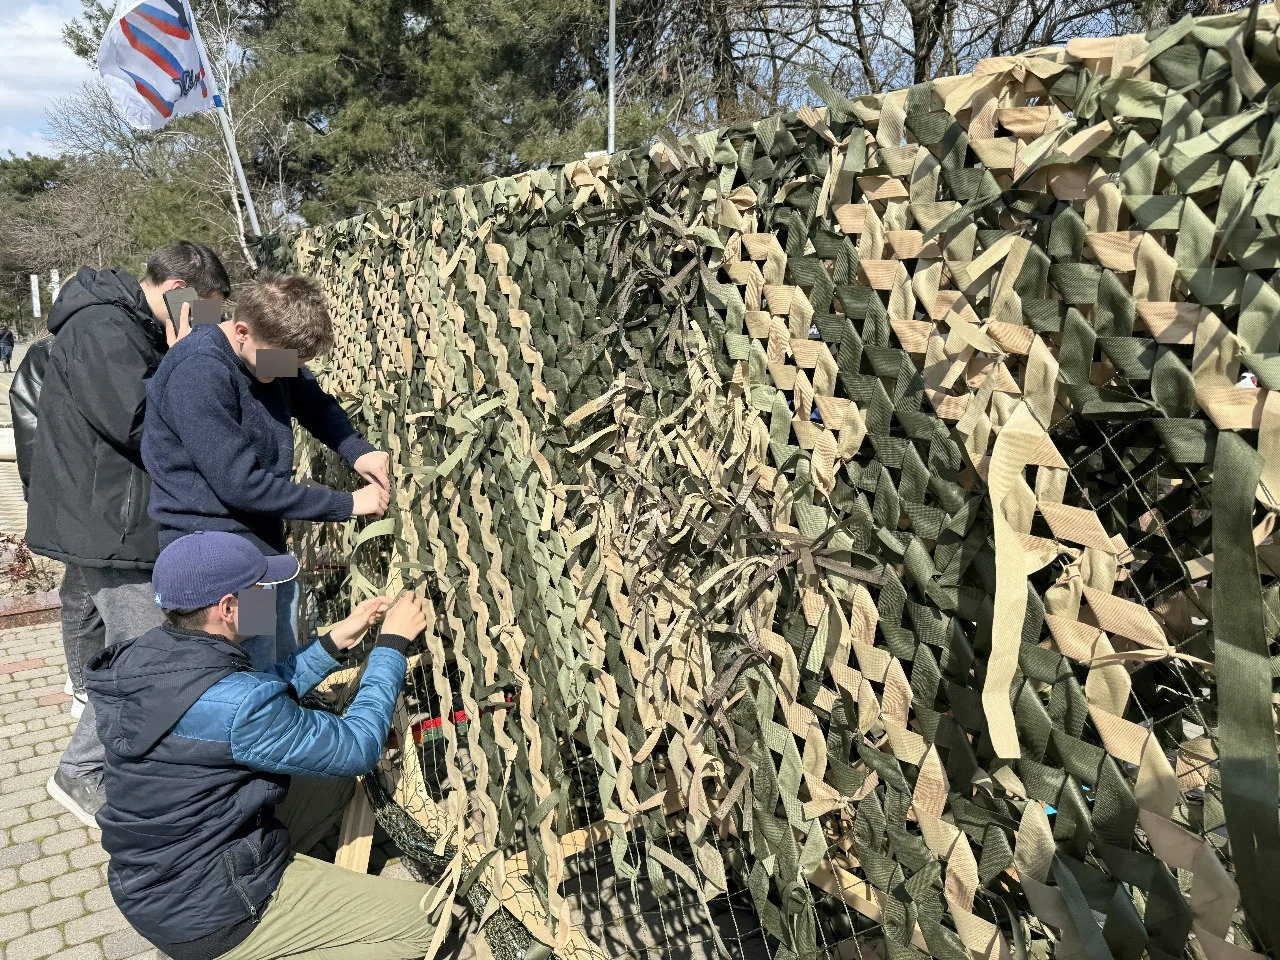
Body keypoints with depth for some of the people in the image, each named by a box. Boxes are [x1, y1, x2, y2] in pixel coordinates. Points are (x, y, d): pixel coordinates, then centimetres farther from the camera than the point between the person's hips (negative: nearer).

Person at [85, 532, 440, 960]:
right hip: (204, 917, -9)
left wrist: (337, 640, 5)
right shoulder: (228, 703, -31)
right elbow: (355, 748, -19)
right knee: (432, 917, -7)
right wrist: (393, 643, -11)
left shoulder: (145, 659, -5)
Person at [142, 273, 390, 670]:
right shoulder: (197, 372, -25)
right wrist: (346, 504, -19)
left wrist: (356, 450, -5)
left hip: (267, 547, 8)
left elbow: (315, 403, 16)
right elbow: (239, 483, -25)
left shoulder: (273, 350, 0)